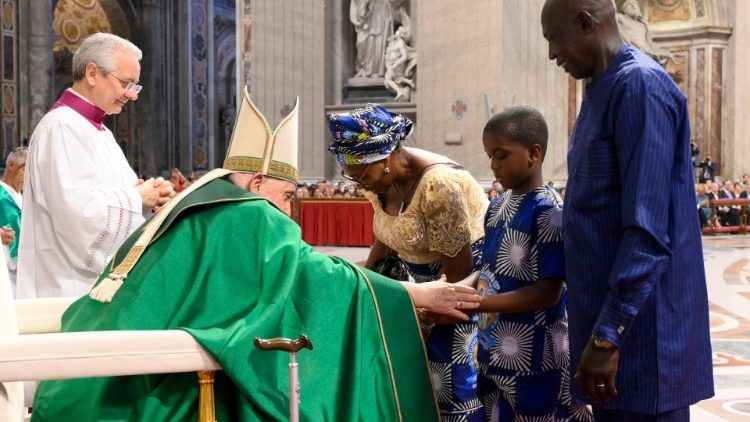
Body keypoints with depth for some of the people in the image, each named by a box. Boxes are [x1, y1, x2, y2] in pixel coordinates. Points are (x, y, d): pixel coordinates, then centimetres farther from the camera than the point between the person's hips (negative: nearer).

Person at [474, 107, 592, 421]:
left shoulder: (549, 211, -16)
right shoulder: (498, 206, 8)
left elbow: (548, 293, -20)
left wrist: (473, 302, -23)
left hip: (537, 362, -7)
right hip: (496, 354, 7)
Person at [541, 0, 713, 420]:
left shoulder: (640, 85, -17)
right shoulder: (604, 89, 13)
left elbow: (648, 231, -23)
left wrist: (608, 335, -23)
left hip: (641, 331, -9)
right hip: (612, 312, 9)